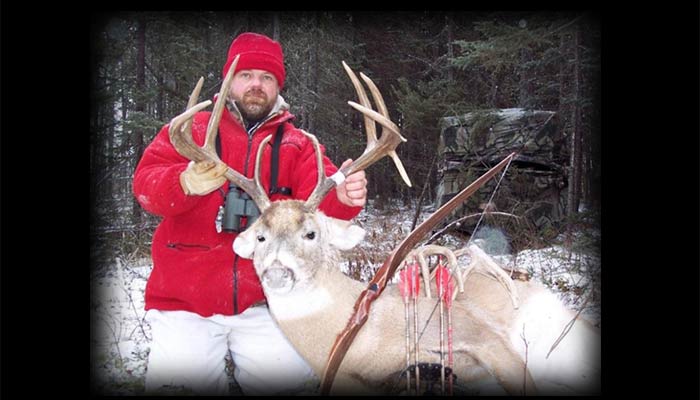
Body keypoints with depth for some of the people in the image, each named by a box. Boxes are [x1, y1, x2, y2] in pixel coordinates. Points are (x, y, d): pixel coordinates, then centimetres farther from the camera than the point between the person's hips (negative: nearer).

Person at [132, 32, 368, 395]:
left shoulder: (298, 145, 9)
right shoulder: (190, 130, 7)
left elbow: (318, 205, -5)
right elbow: (145, 184, -5)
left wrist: (343, 197, -29)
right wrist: (185, 183, -27)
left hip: (263, 304, 1)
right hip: (184, 303, -1)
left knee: (287, 379, -10)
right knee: (178, 381, -11)